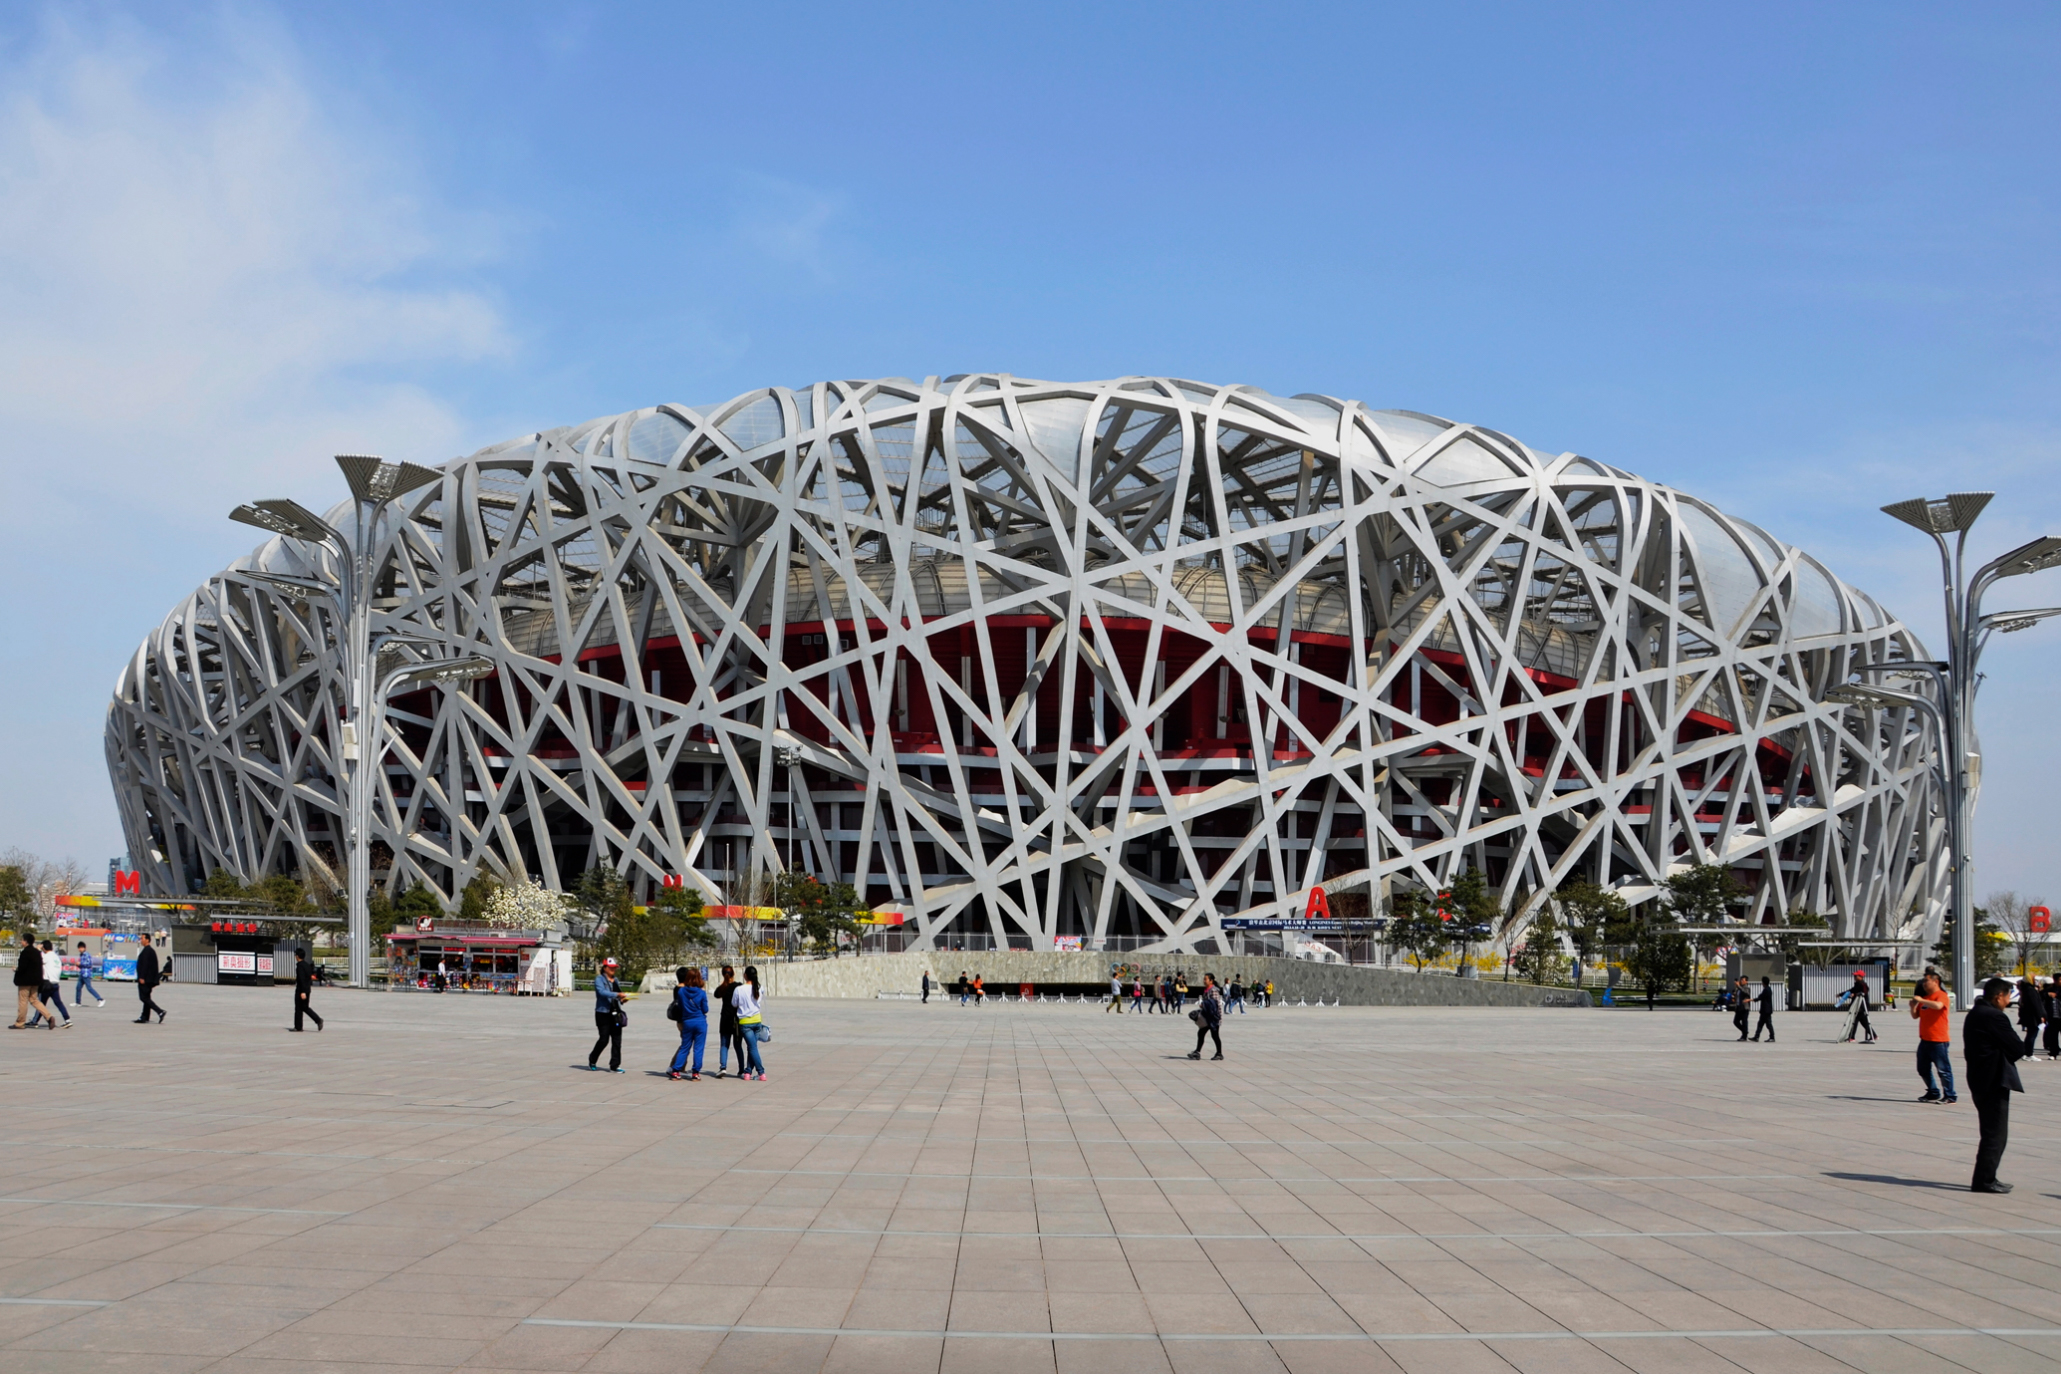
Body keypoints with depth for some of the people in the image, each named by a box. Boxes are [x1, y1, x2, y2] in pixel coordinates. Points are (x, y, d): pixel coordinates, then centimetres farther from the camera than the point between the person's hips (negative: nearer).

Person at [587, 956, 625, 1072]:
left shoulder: (615, 980, 17)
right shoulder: (599, 979, -5)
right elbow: (602, 992, -22)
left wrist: (621, 999, 0)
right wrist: (617, 994, -32)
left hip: (615, 1014, 6)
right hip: (603, 1013, -6)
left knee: (617, 1039, 0)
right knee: (604, 1039, -5)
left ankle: (614, 1066, 4)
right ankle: (592, 1060, 19)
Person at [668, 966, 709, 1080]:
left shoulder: (680, 991, -3)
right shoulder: (701, 993, -10)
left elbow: (679, 1006, 6)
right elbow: (705, 1009, -4)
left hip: (686, 1022, 3)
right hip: (700, 1022, -3)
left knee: (684, 1047, 13)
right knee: (698, 1048, 1)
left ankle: (676, 1071, 12)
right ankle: (696, 1074, 1)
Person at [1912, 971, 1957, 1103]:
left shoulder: (1941, 995, -8)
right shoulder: (1925, 997, 18)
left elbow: (1938, 1005, -31)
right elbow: (1915, 1016, 19)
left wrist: (1921, 1000, -25)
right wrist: (1913, 1006, 0)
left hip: (1938, 1040, -9)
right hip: (1925, 1039, 9)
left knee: (1943, 1069, -5)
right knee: (1923, 1069, 13)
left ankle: (1950, 1096, 1)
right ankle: (1933, 1093, 24)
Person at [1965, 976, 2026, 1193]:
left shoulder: (1974, 1014, 14)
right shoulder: (1995, 1017, -17)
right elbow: (2018, 1049, -15)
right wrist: (2014, 1050, 7)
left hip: (1979, 1081, 10)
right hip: (1995, 1081, -10)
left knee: (1992, 1133, 17)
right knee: (1995, 1134, -5)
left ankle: (1986, 1178, 21)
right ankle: (1984, 1181, -4)